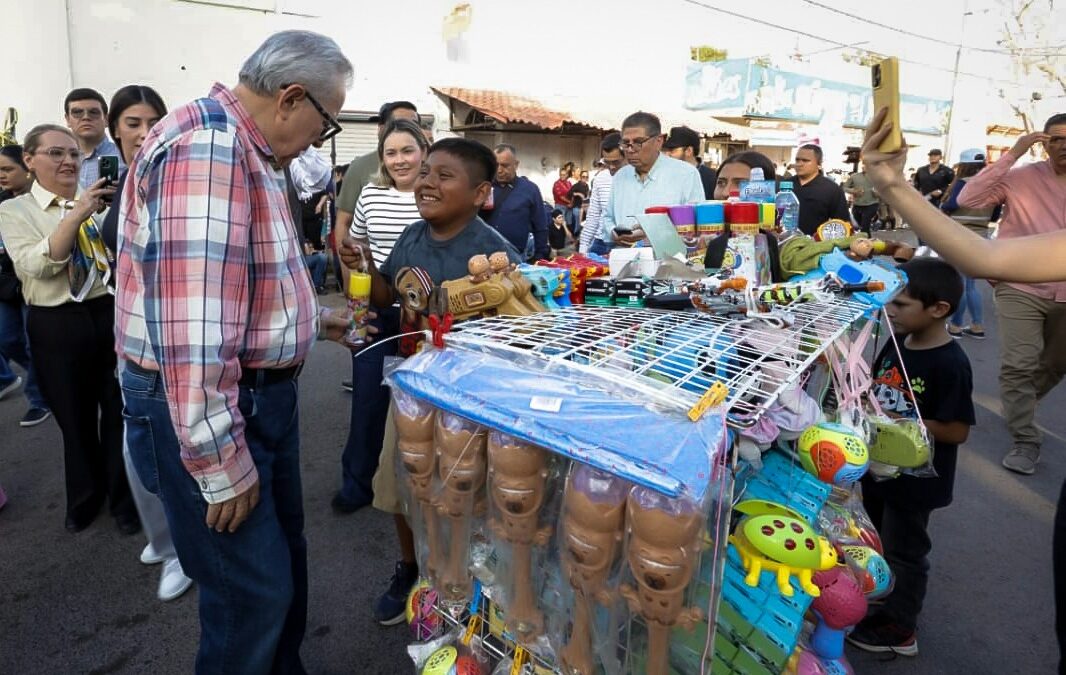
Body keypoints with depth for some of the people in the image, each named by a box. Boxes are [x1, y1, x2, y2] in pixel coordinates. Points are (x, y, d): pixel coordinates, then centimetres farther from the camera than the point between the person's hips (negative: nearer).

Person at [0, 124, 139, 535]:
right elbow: (37, 266, -16)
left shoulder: (101, 202, 7)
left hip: (112, 313, 1)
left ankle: (122, 499, 28)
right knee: (75, 418, 14)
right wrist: (76, 214, -23)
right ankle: (84, 498, 37)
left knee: (119, 411, 9)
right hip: (57, 324, -1)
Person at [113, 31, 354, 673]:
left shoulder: (247, 151, 11)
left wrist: (309, 320, 23)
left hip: (262, 394, 10)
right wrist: (220, 465, -26)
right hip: (206, 408, -10)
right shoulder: (205, 144, -23)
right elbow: (190, 324, -30)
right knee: (254, 590, 4)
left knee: (285, 554, 23)